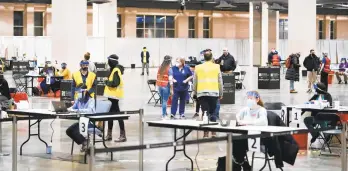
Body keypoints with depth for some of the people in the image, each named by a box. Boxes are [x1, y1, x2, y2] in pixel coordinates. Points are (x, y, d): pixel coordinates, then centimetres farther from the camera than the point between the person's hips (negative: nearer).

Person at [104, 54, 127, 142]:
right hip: (112, 95, 10)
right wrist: (108, 82, 3)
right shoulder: (114, 69, 14)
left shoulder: (116, 70, -17)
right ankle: (109, 135, 22)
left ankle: (123, 135, -4)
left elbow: (115, 83, -24)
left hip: (114, 95, -10)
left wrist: (107, 82, -10)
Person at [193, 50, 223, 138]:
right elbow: (220, 82, 7)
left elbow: (195, 82, 10)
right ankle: (213, 132, 10)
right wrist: (221, 93, 16)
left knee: (205, 113, 0)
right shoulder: (216, 67, 4)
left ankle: (206, 134, -7)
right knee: (212, 112, 12)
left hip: (201, 93, 0)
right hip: (213, 93, 0)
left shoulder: (198, 68, 6)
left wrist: (195, 93, 20)